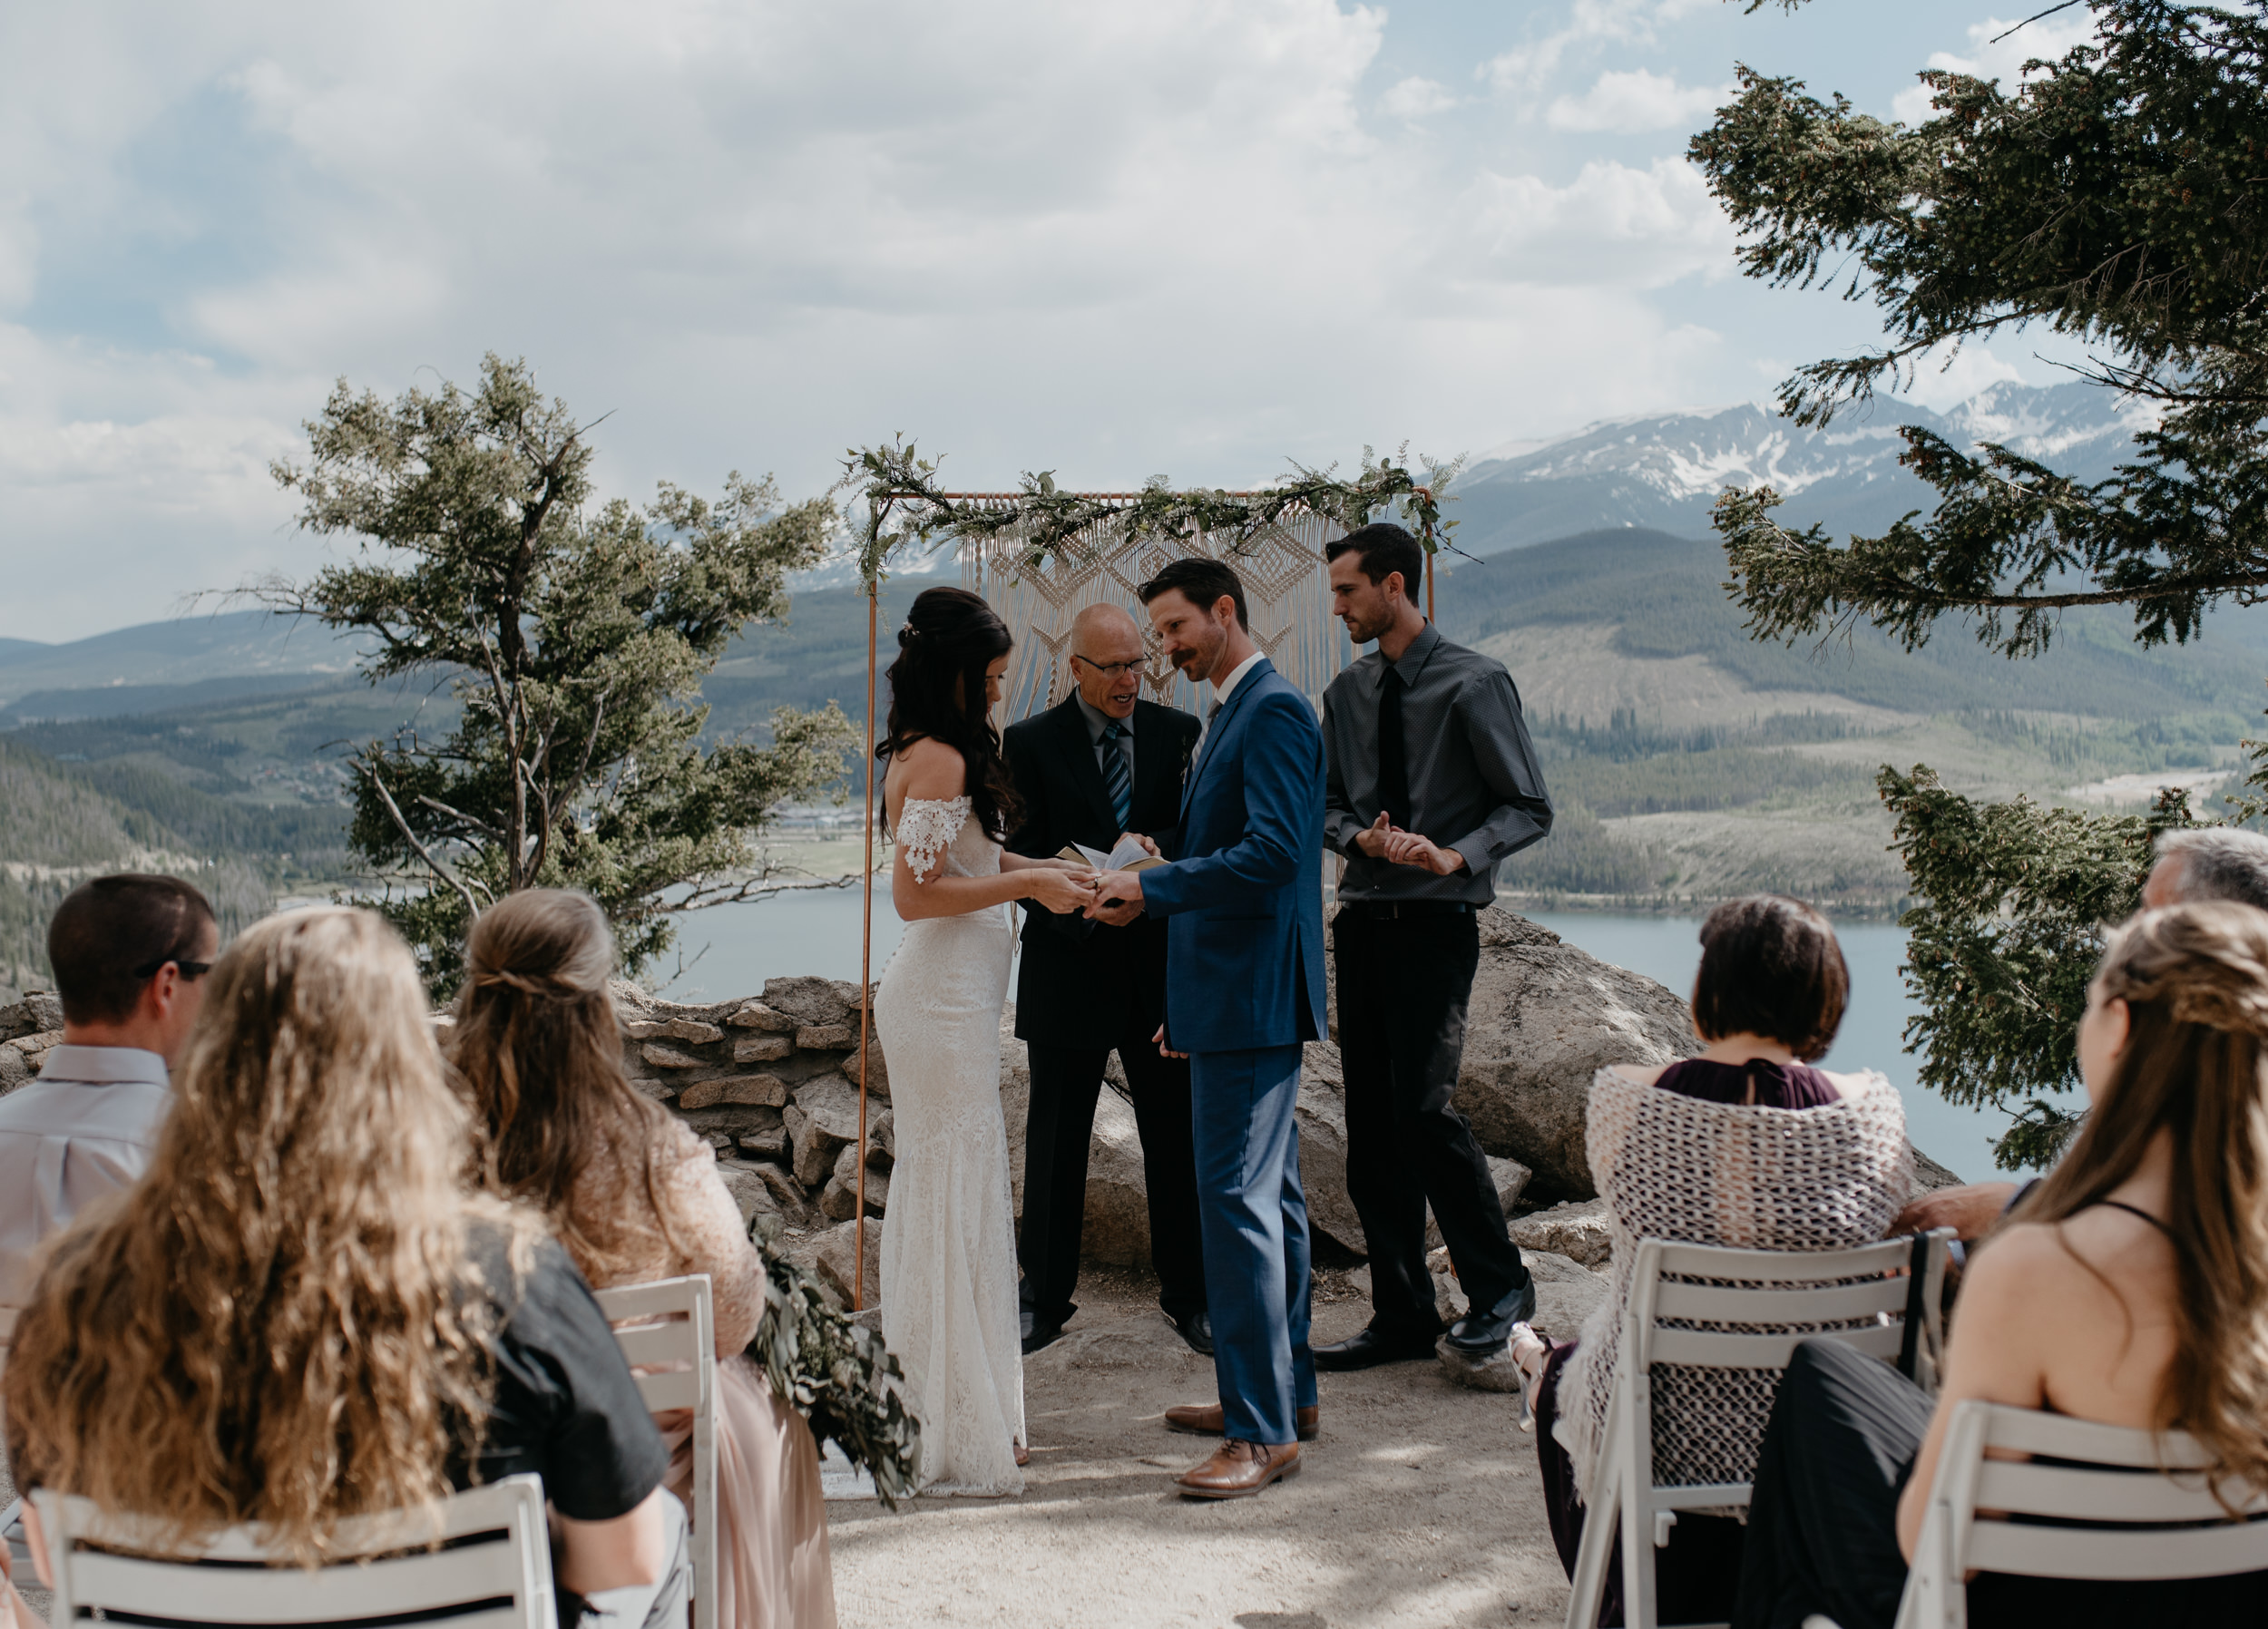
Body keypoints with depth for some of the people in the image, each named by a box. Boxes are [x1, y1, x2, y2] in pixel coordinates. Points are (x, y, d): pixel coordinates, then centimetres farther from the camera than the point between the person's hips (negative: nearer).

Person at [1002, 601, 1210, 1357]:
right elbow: (1022, 856, -6)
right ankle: (1044, 1300, 21)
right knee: (1055, 1143, 8)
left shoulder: (1178, 732, 3)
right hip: (1069, 963, -1)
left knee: (1176, 1139, 7)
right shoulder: (1031, 743, -2)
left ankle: (1189, 1295, 20)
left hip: (1160, 965, 2)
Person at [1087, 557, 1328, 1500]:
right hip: (1231, 991, 11)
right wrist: (1183, 1002, 22)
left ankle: (1263, 1431, -7)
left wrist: (1149, 887, -18)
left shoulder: (1273, 712, -14)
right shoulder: (1231, 714, 18)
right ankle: (1281, 1389, 26)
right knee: (1267, 1193, 16)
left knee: (1238, 1200, -11)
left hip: (1249, 998, -11)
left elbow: (1273, 854, -24)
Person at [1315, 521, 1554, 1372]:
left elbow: (1528, 807, -4)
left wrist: (1456, 855, -20)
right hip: (1361, 918, 6)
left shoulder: (1474, 683, -6)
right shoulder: (1348, 693, 12)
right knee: (1370, 1125, 6)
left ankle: (1499, 1286, 4)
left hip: (1437, 921, -6)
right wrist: (1366, 838, -6)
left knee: (1424, 1104, -17)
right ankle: (1402, 1315, 16)